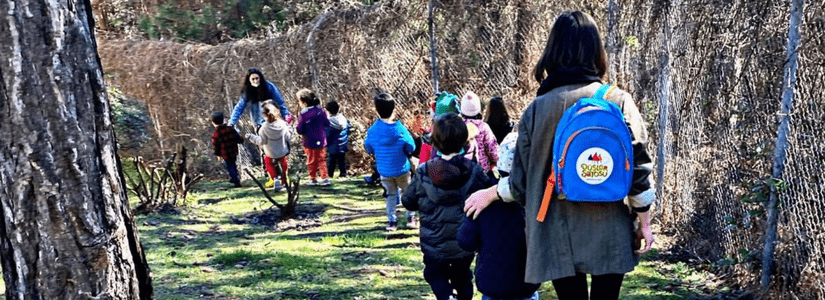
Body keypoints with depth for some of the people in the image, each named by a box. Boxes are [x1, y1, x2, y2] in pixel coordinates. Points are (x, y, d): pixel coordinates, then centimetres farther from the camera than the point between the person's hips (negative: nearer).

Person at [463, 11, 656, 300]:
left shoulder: (537, 109, -4)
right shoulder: (619, 101, -3)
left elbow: (522, 179, 0)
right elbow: (637, 168, -4)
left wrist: (488, 194, 19)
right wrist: (645, 222, 7)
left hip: (560, 238, 0)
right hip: (610, 235, 0)